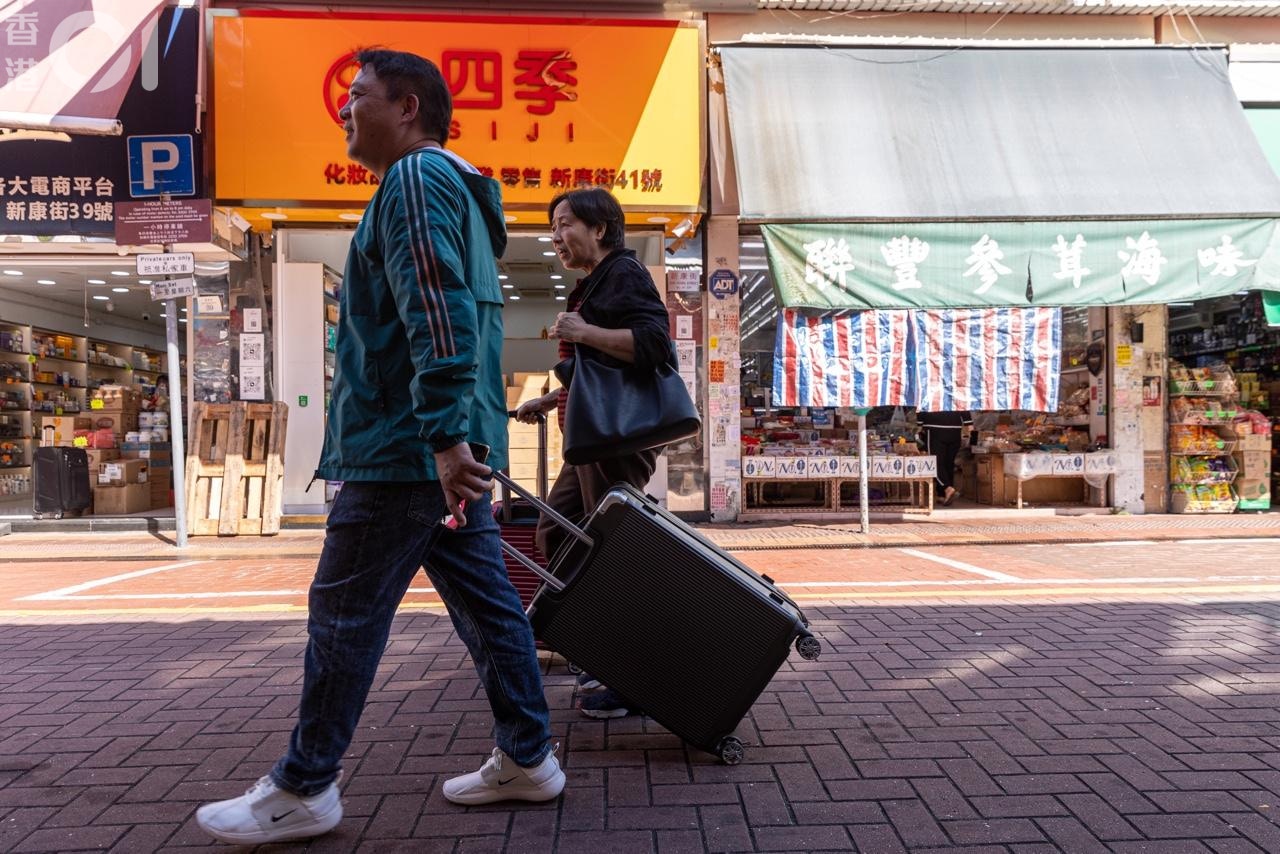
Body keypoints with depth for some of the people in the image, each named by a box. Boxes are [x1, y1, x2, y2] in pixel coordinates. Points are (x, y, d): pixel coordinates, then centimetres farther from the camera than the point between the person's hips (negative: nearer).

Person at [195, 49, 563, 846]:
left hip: (409, 448, -10)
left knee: (345, 614, -1)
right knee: (487, 601, 11)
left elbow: (437, 316, -22)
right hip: (452, 447, 10)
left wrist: (441, 433, -28)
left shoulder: (416, 178, -9)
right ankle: (528, 757, 19)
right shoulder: (458, 189, 22)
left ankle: (304, 789, 11)